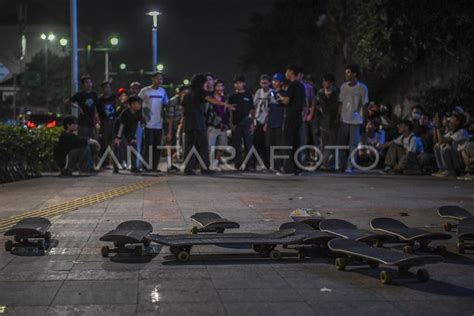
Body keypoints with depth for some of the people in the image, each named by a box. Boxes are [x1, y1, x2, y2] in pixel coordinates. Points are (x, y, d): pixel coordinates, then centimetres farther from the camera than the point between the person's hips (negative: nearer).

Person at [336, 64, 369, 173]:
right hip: (343, 119, 4)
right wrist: (338, 117, 6)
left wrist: (364, 120, -6)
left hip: (355, 120, -3)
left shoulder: (362, 88, -3)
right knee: (340, 143, 4)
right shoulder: (343, 86, 7)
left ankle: (349, 166, 3)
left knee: (353, 144, -2)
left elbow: (364, 105, -3)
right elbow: (341, 103, 10)